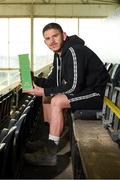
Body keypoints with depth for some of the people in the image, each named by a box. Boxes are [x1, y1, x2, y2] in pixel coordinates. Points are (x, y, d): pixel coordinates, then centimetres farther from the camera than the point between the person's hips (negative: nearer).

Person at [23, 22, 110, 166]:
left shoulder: (74, 51, -22)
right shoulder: (59, 54, 9)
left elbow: (73, 87, -27)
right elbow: (52, 81, 12)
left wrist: (45, 91, -22)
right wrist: (34, 80, -6)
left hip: (96, 93, -10)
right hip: (83, 91, 11)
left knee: (57, 101, -27)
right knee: (47, 97, 11)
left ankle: (51, 154, -19)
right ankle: (46, 139, 11)